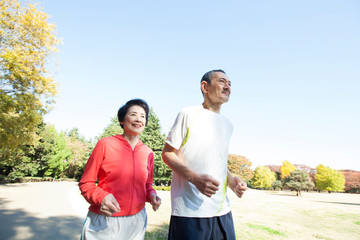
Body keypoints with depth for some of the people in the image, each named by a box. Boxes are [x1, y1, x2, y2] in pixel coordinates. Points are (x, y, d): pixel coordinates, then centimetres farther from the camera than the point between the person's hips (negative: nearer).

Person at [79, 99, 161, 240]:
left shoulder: (148, 153, 2)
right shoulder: (105, 145, -8)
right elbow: (85, 183, -4)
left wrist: (151, 195, -6)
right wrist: (101, 197, -22)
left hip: (135, 222, 4)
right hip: (103, 223, -3)